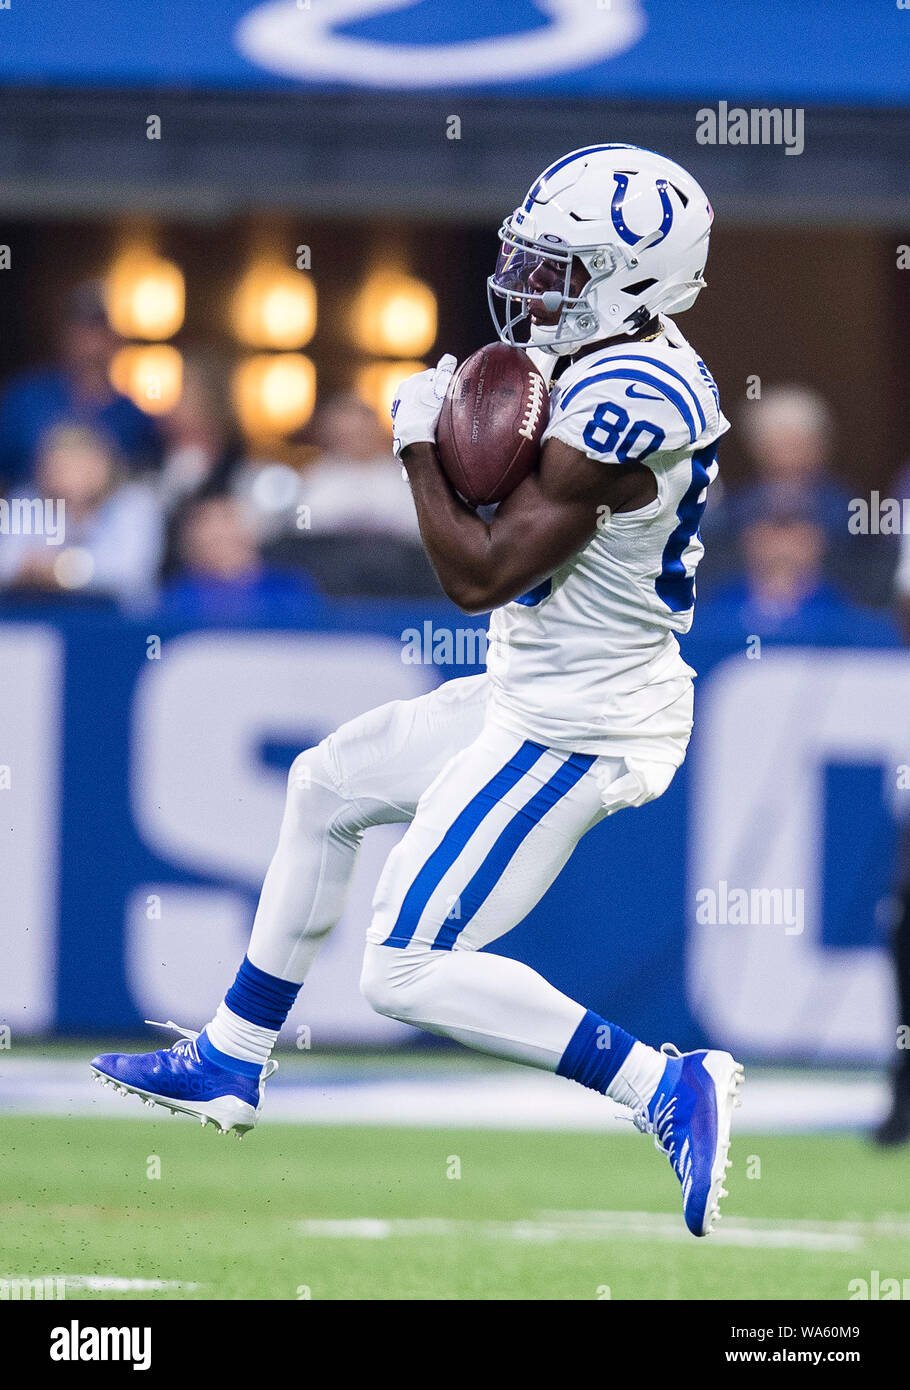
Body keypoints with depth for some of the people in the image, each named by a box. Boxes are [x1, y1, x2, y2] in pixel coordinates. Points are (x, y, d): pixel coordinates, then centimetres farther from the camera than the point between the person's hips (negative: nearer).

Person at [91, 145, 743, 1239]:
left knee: (408, 971, -6)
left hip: (569, 734, -11)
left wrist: (421, 444, -13)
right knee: (326, 784, 25)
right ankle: (228, 1064, 37)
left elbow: (481, 576, -25)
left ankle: (666, 1088, -8)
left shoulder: (619, 402, -28)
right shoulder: (644, 369, 3)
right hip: (539, 696, 11)